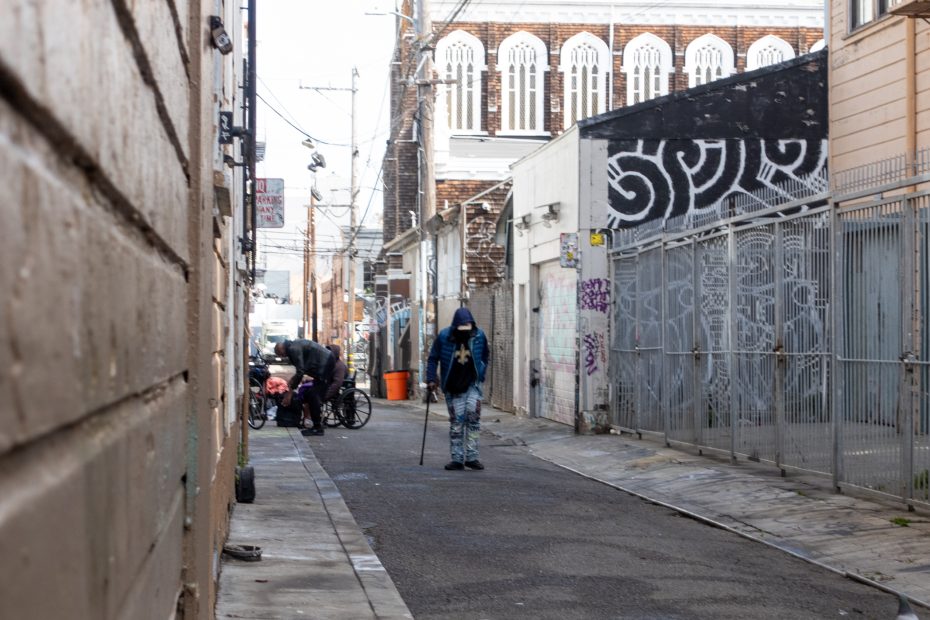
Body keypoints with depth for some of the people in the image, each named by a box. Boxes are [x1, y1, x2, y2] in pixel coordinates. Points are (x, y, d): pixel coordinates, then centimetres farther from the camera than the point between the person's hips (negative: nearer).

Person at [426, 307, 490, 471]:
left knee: (473, 414, -17)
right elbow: (433, 358, 1)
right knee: (456, 422, 3)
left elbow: (485, 357, 10)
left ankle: (471, 456, -10)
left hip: (472, 384, 0)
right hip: (452, 387, 0)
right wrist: (431, 379, -5)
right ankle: (457, 459, 10)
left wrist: (480, 375, 2)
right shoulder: (444, 337, -10)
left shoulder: (479, 336, -6)